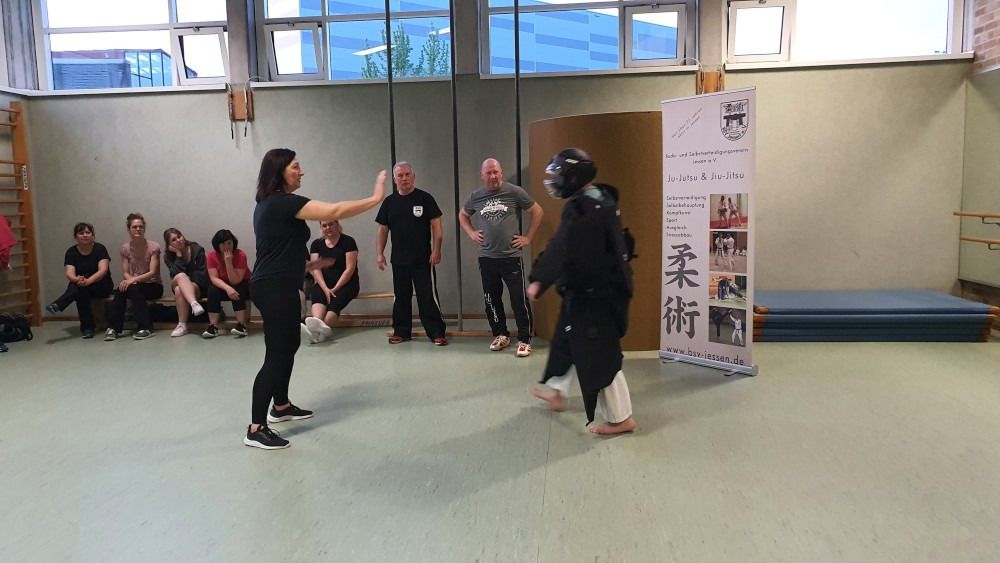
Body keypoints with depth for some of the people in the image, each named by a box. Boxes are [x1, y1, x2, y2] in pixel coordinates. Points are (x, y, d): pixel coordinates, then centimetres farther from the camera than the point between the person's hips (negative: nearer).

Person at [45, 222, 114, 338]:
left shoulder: (100, 248, -7)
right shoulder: (71, 252, -1)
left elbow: (103, 270, -21)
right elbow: (69, 274, -15)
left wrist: (88, 281, -41)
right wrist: (76, 279, -41)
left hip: (102, 286, -3)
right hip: (84, 289, 3)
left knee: (81, 286, -33)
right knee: (80, 290, -33)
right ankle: (87, 328, -32)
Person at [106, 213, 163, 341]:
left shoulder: (153, 247, -8)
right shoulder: (125, 249, 4)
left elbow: (152, 273, -14)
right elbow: (125, 273, 0)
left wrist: (134, 279, -29)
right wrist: (129, 279, -23)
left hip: (153, 286, -3)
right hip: (135, 284, 3)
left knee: (133, 288, -33)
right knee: (120, 289, -29)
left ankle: (146, 328, -29)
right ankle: (115, 328, -23)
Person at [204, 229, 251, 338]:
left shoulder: (240, 255, -23)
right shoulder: (212, 256, -13)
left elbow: (235, 281, -25)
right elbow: (214, 278, -20)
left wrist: (228, 262, -36)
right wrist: (227, 288, -37)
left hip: (242, 285, -2)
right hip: (223, 286, 3)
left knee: (237, 290, -33)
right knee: (212, 290, -26)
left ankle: (242, 325, -34)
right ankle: (213, 326, -26)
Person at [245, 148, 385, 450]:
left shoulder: (269, 203, 15)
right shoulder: (284, 202, -17)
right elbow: (335, 211, -25)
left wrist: (307, 264, 19)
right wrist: (375, 198, -17)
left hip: (275, 286, 11)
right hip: (275, 289, -11)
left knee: (289, 346, 21)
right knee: (277, 355, -7)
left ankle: (281, 406, 36)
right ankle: (255, 430, -3)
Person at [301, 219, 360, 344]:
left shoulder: (348, 241, -3)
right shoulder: (317, 244, 9)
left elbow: (350, 269, -9)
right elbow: (315, 269, -1)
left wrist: (335, 289, -17)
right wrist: (326, 289, -17)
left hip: (346, 283, -2)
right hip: (324, 283, 2)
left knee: (335, 302, -32)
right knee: (316, 294, -31)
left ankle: (317, 328, -58)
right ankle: (320, 327, -60)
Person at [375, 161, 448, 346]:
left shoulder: (425, 198, -3)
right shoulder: (389, 202, 7)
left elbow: (436, 225, -5)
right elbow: (383, 230, 10)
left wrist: (436, 250, -12)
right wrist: (379, 253, 3)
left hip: (423, 259, -4)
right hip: (399, 260, 4)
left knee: (428, 297, -3)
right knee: (401, 297, 13)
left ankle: (437, 332, 4)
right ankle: (401, 331, 24)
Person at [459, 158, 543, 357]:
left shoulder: (514, 192, -6)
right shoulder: (476, 197, 5)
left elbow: (537, 211, 2)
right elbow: (462, 215, 24)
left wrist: (528, 237, -1)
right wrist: (471, 233, 10)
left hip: (511, 256, -4)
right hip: (486, 258, 4)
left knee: (519, 300, -4)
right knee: (492, 299, 12)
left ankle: (524, 340, 7)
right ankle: (500, 335, 28)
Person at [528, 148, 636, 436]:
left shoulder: (580, 208, -22)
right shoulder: (603, 199, 9)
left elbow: (561, 249, -30)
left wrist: (539, 279, -29)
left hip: (590, 295, -11)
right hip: (604, 287, 11)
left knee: (598, 355, -2)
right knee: (566, 339, 24)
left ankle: (620, 418, 10)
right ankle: (557, 393, 41)